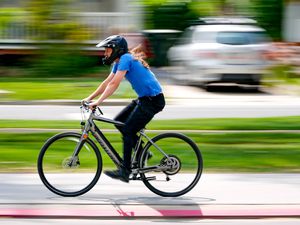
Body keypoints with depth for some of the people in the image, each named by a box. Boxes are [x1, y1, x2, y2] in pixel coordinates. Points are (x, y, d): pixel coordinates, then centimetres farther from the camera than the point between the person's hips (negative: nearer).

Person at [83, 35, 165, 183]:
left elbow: (114, 84, -24)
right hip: (144, 98, 10)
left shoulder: (126, 59, -17)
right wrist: (89, 98, 9)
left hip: (153, 100, -10)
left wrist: (98, 102, -25)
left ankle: (125, 171, -8)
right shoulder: (119, 62, 12)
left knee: (128, 131, -11)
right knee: (119, 122, 10)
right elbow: (107, 82, 14)